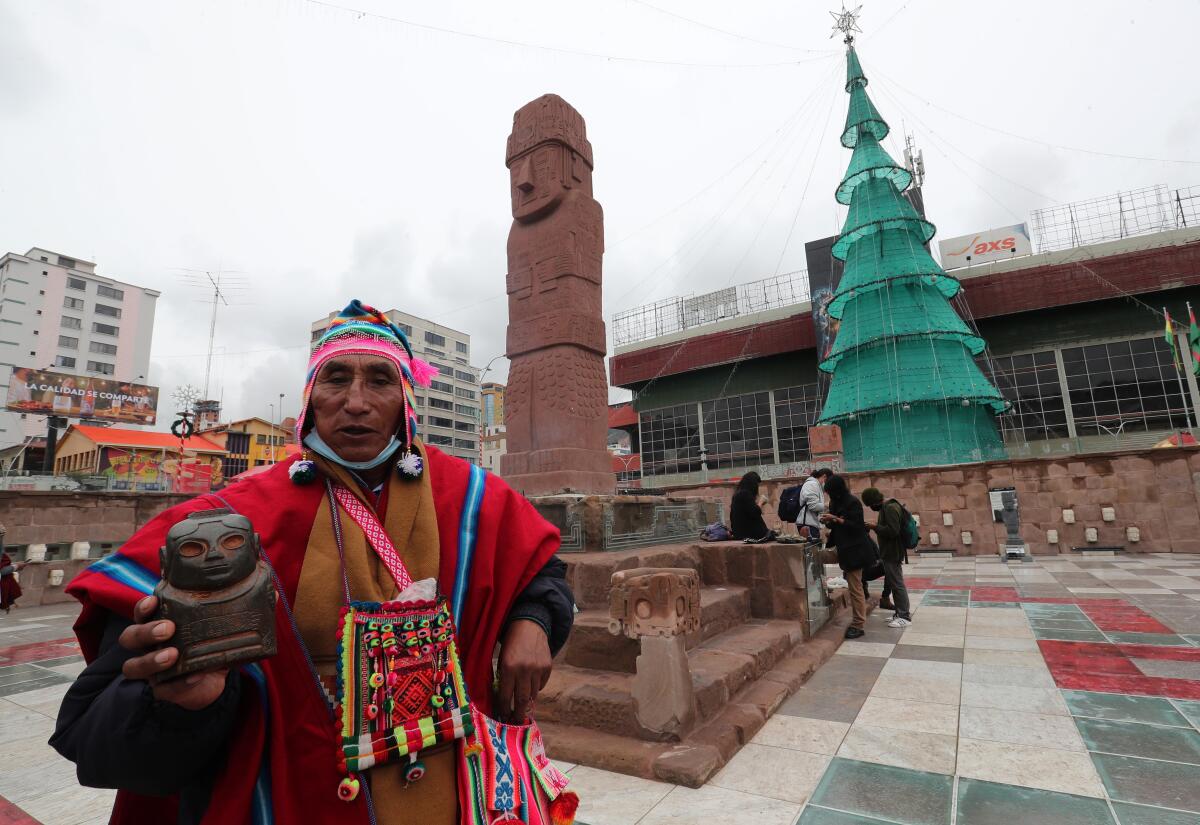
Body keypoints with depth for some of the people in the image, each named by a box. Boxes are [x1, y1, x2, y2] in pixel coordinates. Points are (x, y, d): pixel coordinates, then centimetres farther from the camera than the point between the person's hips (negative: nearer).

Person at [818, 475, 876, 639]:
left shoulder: (853, 503, -13)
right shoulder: (835, 503, 10)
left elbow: (856, 526, -16)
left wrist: (836, 519, -20)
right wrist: (828, 522, -3)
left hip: (855, 550, -8)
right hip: (844, 549, 8)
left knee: (855, 587, -4)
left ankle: (858, 625, 3)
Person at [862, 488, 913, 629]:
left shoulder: (890, 508, -19)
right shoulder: (886, 508, 14)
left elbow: (892, 530, -26)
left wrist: (875, 527, -18)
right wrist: (874, 527, 11)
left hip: (893, 554, -11)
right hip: (889, 553, 11)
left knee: (897, 584, -4)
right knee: (893, 583, 16)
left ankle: (904, 617, 3)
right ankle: (901, 613, 25)